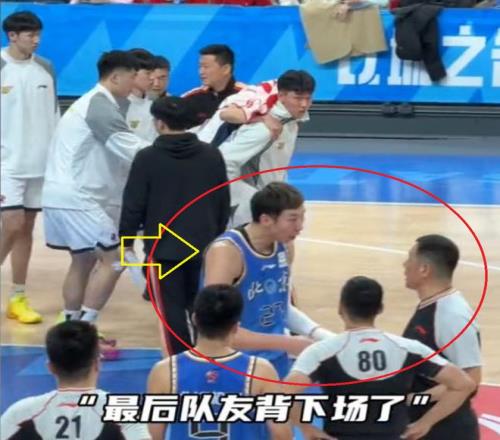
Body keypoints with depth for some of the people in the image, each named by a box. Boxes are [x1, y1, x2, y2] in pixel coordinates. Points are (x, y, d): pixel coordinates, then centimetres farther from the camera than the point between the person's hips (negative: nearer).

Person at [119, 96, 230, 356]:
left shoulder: (147, 158, -10)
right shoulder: (212, 156, 3)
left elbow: (134, 204, -7)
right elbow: (223, 202, 10)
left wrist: (127, 238, 7)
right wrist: (217, 236, 22)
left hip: (164, 248, -4)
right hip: (203, 246, 4)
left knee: (172, 310, 1)